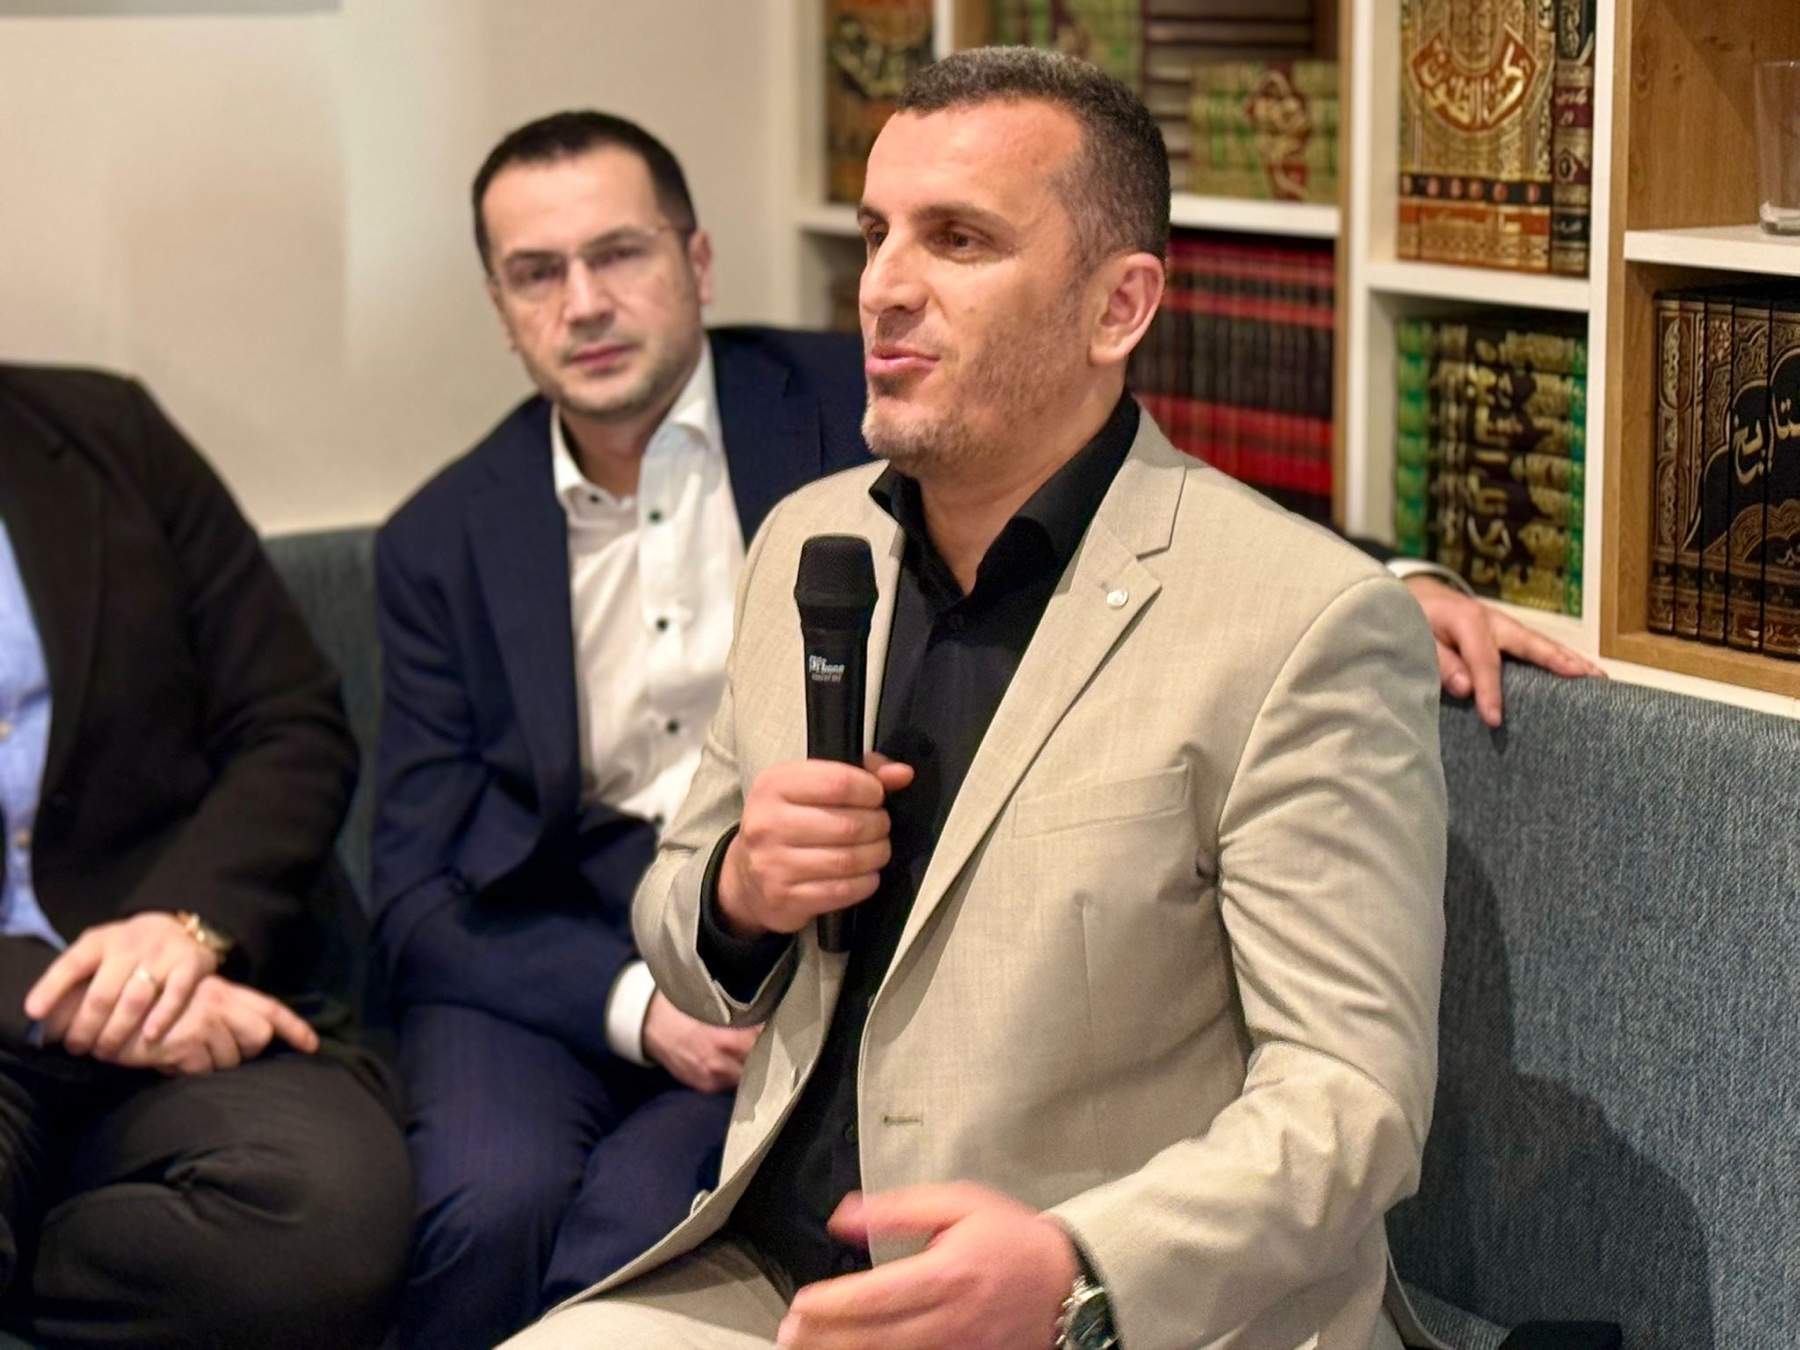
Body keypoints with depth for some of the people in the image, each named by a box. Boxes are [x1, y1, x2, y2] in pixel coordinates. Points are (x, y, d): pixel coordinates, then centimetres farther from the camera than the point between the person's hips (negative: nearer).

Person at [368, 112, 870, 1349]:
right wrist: (632, 1003, -13)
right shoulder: (441, 541, 10)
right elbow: (420, 888, 6)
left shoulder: (855, 411, 2)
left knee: (635, 1213, -30)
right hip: (550, 950, 2)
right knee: (490, 1203, -29)